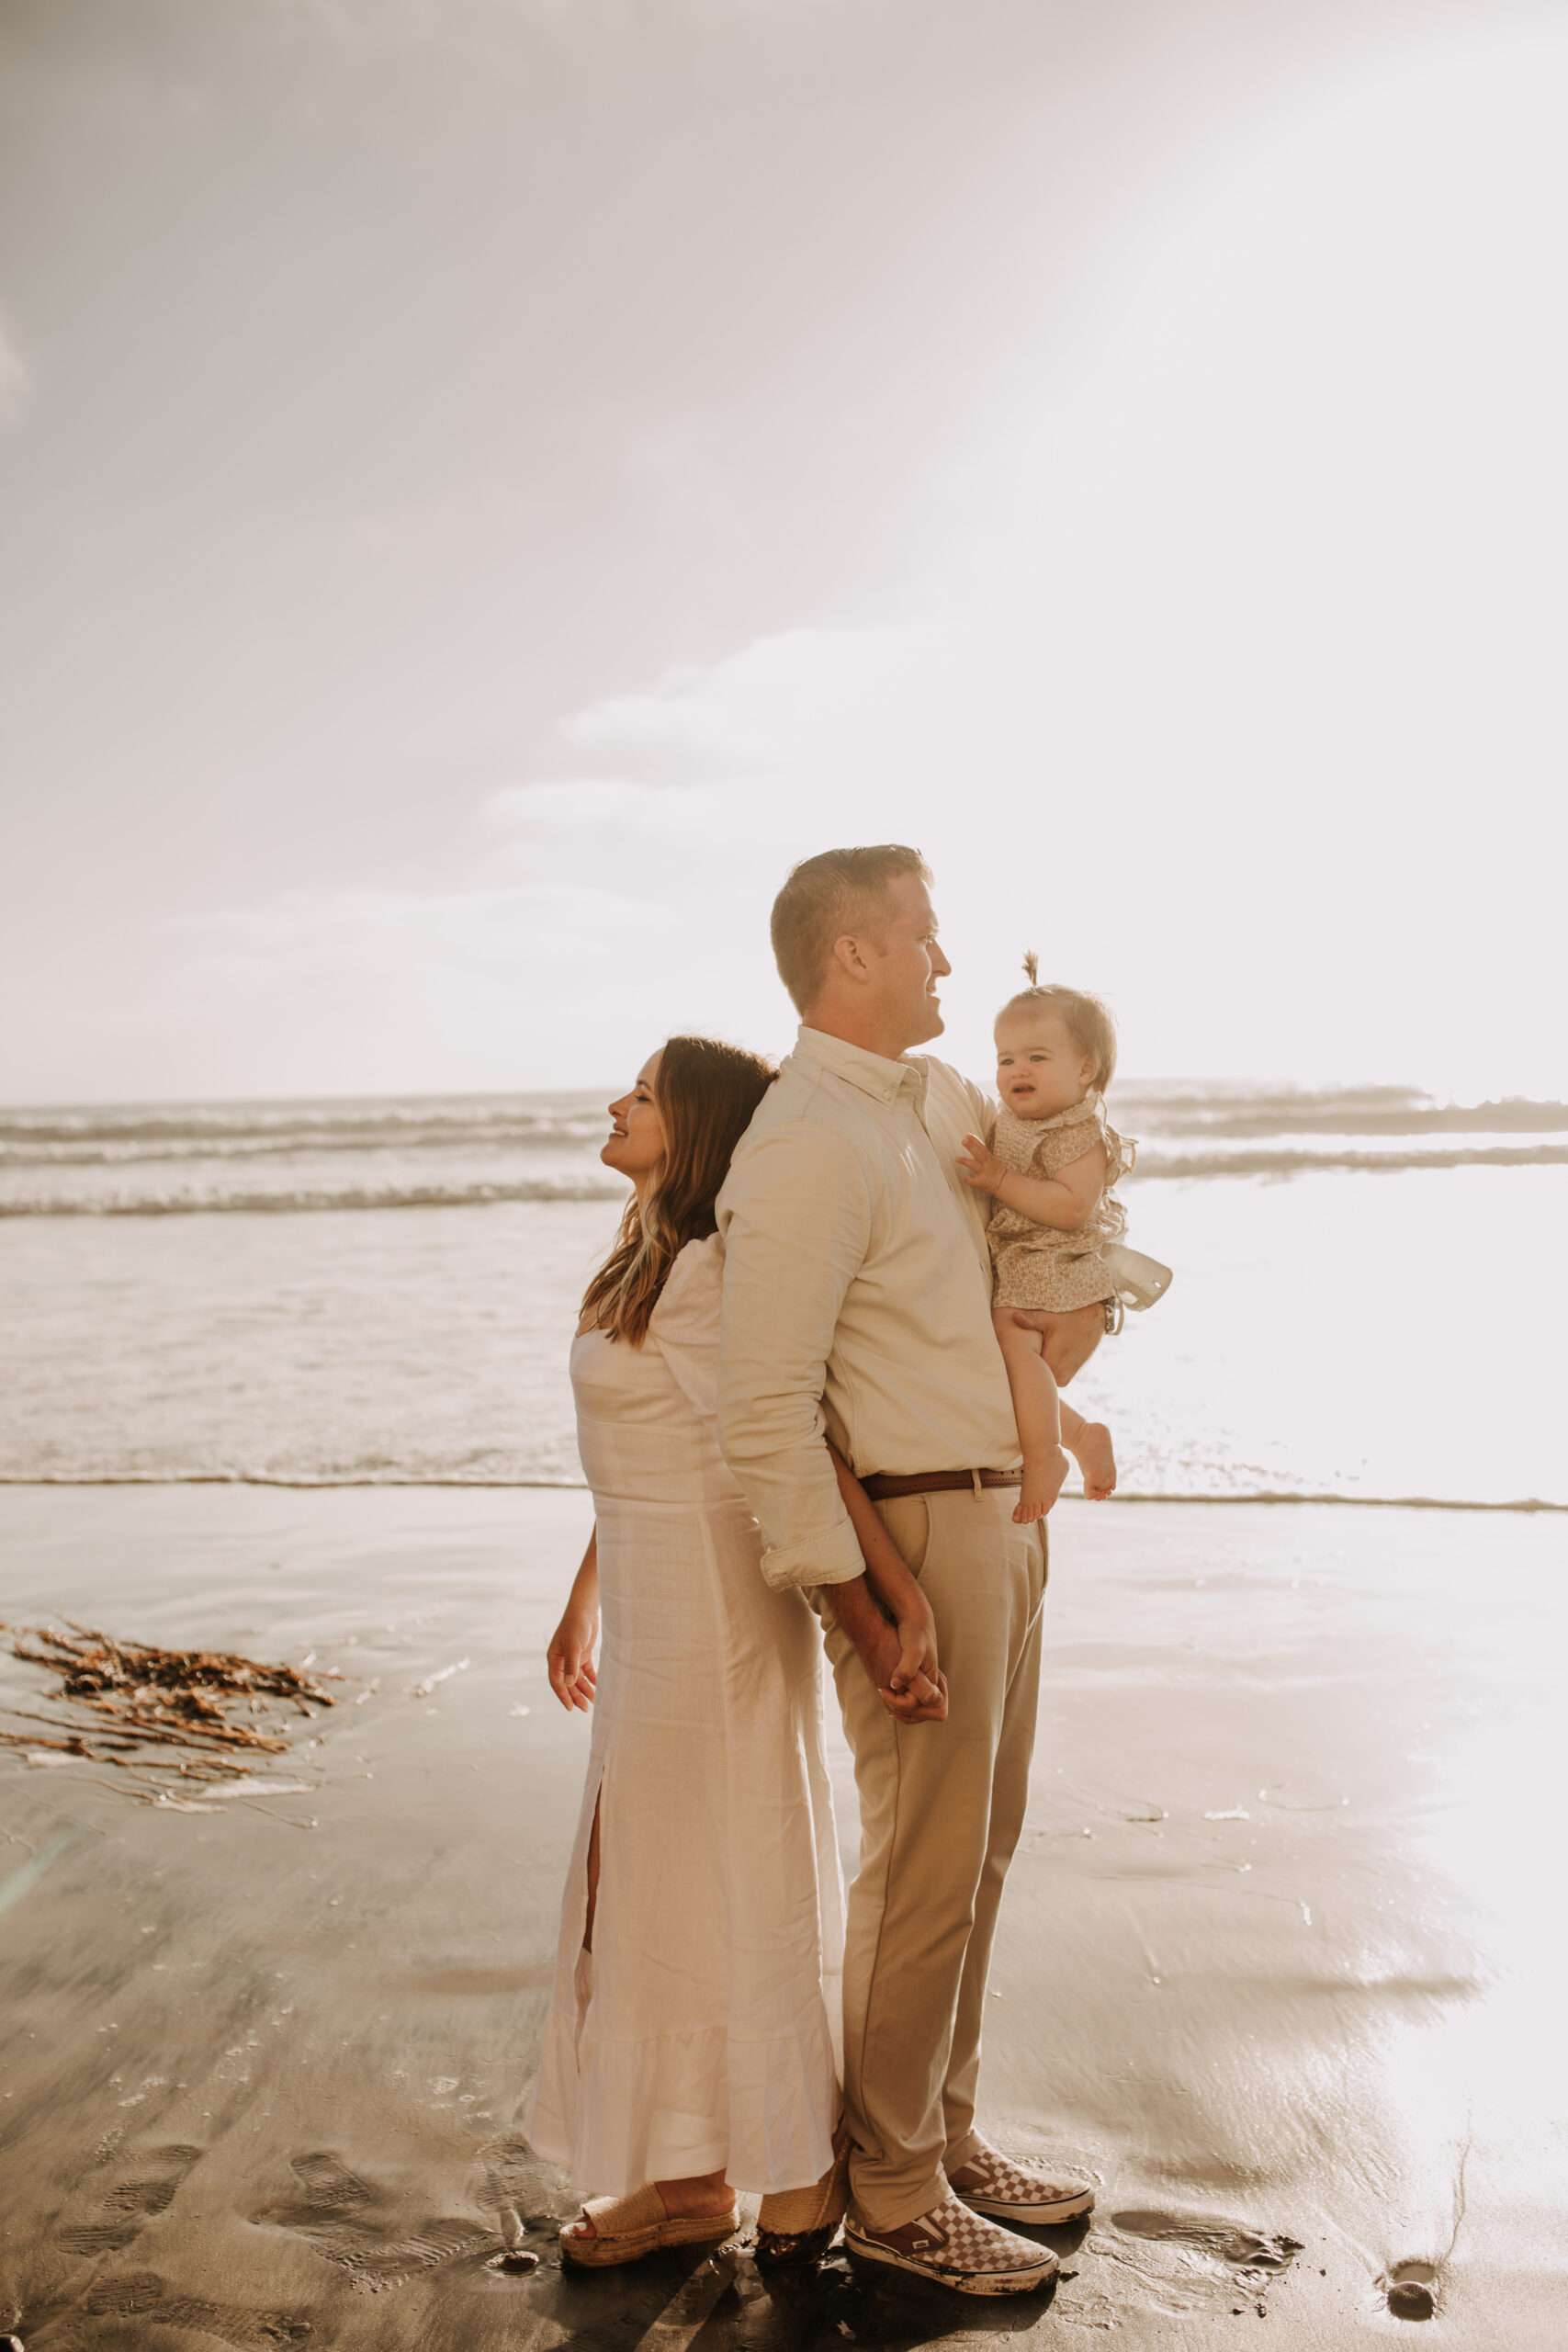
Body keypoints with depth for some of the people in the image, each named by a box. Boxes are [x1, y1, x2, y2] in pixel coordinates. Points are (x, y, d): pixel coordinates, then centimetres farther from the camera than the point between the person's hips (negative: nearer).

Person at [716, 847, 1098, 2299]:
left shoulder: (939, 1094, 9)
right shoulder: (806, 1150, -20)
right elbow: (765, 1416, -23)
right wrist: (861, 1612, -21)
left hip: (1005, 1513, 9)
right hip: (916, 1534, -9)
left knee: (981, 1849, 18)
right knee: (926, 1872, 3)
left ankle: (947, 2136, 36)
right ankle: (894, 2196, 23)